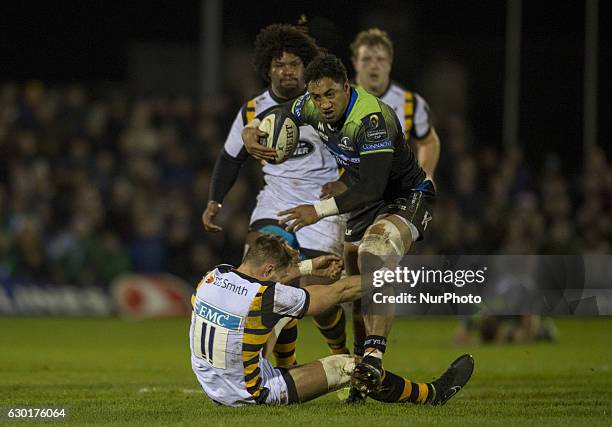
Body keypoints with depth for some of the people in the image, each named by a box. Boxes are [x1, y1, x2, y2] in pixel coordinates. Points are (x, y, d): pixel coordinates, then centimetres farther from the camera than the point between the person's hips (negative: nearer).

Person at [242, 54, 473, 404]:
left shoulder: (372, 119, -32)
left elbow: (372, 188, -37)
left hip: (408, 198, -9)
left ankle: (373, 359, -46)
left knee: (373, 258, -35)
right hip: (366, 204, 9)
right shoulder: (314, 107, -8)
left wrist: (320, 210, -41)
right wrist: (252, 130, -6)